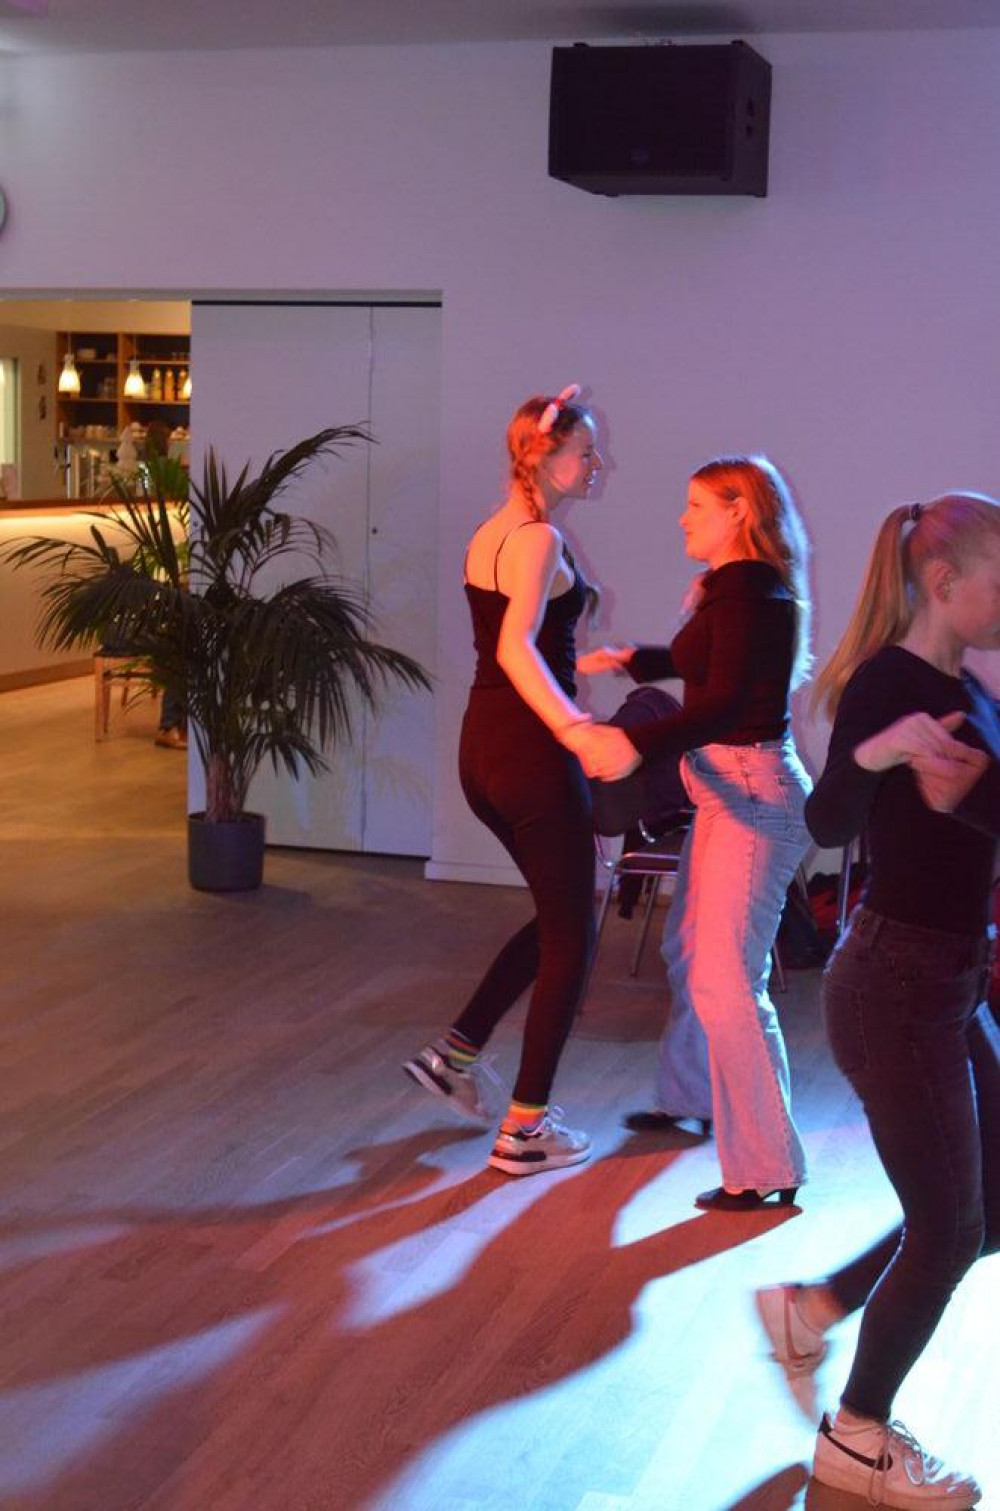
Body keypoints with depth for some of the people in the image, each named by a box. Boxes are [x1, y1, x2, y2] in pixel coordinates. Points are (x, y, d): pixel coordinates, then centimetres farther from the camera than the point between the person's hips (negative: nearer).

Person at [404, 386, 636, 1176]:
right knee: (571, 938, 4)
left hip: (483, 747, 9)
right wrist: (578, 730, -44)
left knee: (558, 915, 24)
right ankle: (525, 1130, 9)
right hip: (531, 754, -9)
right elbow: (516, 647, -32)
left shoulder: (489, 534, 12)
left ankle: (457, 1053, 22)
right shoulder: (539, 539, -16)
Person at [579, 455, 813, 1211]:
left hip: (753, 795, -11)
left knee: (728, 983, -10)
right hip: (729, 791, 11)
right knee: (690, 951, 23)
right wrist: (628, 658, 28)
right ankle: (691, 1099, 42)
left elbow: (722, 702, -30)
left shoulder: (751, 593, -18)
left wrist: (636, 744, -37)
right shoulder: (736, 588, 12)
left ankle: (768, 1170, -3)